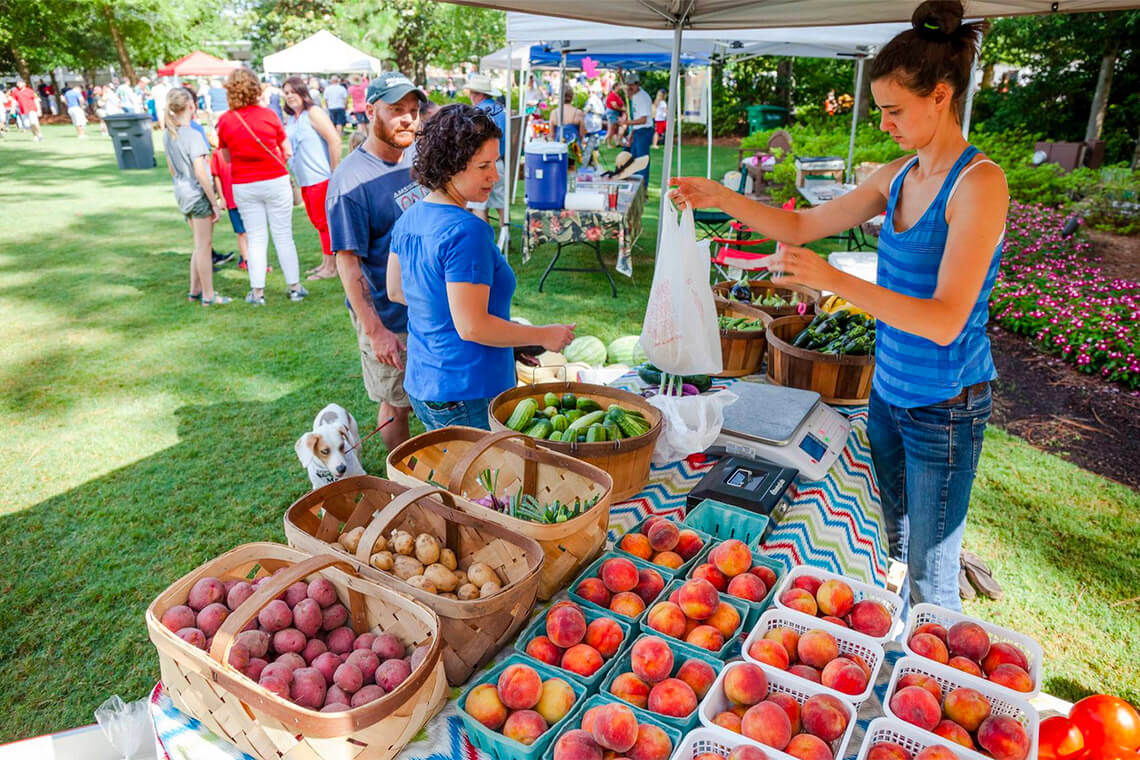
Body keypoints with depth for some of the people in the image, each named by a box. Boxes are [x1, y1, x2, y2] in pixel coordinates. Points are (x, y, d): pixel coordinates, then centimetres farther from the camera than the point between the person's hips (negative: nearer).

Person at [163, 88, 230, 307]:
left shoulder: (167, 135, 9)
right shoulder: (193, 135, -17)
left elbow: (171, 168, 17)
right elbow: (200, 173, -20)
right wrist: (214, 203, -15)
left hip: (182, 193, 8)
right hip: (198, 193, -8)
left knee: (200, 245, 20)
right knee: (204, 246, 0)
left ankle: (195, 290, 26)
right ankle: (208, 296, 7)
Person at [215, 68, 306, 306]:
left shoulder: (225, 120, -3)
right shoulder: (268, 115, -7)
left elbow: (227, 157, 3)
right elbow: (287, 152, -1)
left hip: (244, 186, 2)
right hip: (276, 181, -1)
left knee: (256, 238, 10)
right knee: (284, 236, 6)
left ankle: (257, 291, 11)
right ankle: (294, 287, 12)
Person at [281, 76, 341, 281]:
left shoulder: (313, 113, -10)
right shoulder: (290, 119, 14)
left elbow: (335, 141, -17)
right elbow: (287, 148, 23)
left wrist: (334, 173, -17)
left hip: (321, 178, -9)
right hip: (305, 181, 9)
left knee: (324, 222, -4)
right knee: (317, 222, 14)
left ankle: (331, 267, 3)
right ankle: (325, 263, 24)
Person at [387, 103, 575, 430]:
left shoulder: (408, 219, 5)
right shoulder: (467, 232, -23)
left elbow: (395, 290, 17)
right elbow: (471, 327, -24)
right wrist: (544, 335, -13)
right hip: (467, 395, -9)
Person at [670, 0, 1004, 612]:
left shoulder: (978, 183, -20)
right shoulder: (899, 176, 4)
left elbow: (945, 321, -27)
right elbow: (804, 225, 10)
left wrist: (834, 280, -36)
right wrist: (719, 198, -1)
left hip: (944, 407, -7)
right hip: (890, 389, 8)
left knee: (929, 578, 9)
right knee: (891, 547, 22)